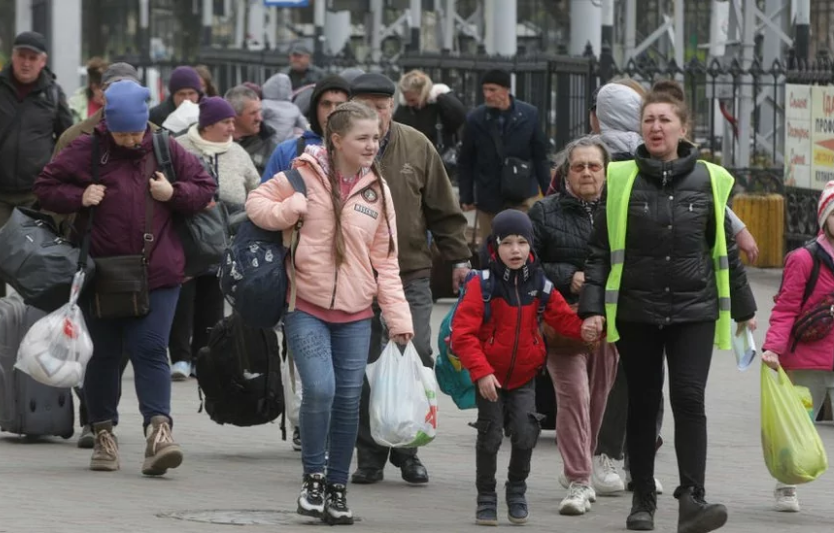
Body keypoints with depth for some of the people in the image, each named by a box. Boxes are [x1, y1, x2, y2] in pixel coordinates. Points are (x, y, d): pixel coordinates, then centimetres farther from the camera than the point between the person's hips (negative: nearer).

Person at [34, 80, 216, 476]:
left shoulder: (165, 150, 3)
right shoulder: (86, 151, -1)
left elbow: (205, 188, 11)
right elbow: (45, 188, 5)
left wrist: (174, 193, -8)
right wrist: (79, 197, -12)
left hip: (156, 275, 0)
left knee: (150, 350, -9)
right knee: (104, 353, 9)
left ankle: (158, 428, -15)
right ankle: (103, 433, 19)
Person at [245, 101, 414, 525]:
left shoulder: (377, 190, 6)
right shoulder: (304, 174, -4)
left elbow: (385, 262, 7)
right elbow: (256, 203, 4)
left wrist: (398, 316, 1)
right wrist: (289, 210, -16)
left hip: (355, 314, 3)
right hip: (306, 307, -3)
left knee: (348, 400, 2)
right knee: (319, 389, -18)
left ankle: (336, 489, 17)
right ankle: (314, 478, 1)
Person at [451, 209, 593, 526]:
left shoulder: (540, 286, -2)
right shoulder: (482, 286, -15)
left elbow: (564, 318, 2)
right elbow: (463, 333, -18)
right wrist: (481, 372, -23)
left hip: (524, 377, 2)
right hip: (489, 377, -2)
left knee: (525, 434, -5)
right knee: (490, 437, 3)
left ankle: (517, 492, 18)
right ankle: (486, 499, 18)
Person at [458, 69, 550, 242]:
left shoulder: (529, 115, -2)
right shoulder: (475, 119, -1)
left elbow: (540, 157, 4)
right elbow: (465, 163, 5)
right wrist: (466, 197, 2)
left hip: (523, 196, -1)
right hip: (488, 198, 1)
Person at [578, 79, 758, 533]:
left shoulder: (708, 181, 3)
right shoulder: (621, 181, 1)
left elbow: (725, 250, 12)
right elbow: (601, 251, 2)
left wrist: (743, 308, 17)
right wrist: (593, 307, -7)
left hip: (694, 311, 0)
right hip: (636, 312, 1)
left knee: (688, 398, -13)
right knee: (642, 405, 8)